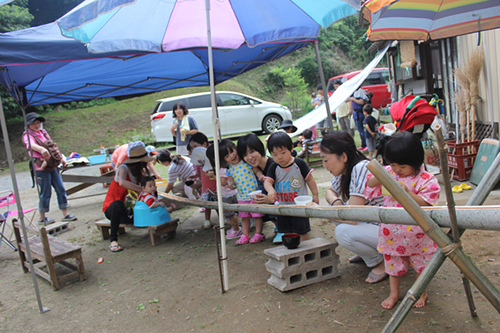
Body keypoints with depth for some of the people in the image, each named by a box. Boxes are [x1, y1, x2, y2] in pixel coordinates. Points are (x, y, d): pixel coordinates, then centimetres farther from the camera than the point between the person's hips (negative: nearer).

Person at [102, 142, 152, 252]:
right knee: (118, 204, -41)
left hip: (126, 207, 7)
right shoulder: (124, 168, -17)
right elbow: (122, 182, -40)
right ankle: (113, 240, -33)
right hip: (111, 208, -7)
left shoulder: (139, 171, 7)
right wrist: (141, 189, -40)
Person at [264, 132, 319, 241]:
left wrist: (315, 195, -1)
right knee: (286, 231, 12)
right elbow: (267, 181, -12)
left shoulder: (299, 164, -10)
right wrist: (271, 190, -34)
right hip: (282, 205, 3)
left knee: (302, 231, 4)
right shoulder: (274, 168, -1)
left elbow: (309, 179, -2)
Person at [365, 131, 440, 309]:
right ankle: (394, 293, 33)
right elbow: (369, 187, 0)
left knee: (420, 262, 14)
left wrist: (407, 192, -31)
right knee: (393, 261, 15)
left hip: (416, 233, -3)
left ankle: (421, 291, 39)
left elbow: (425, 203, -20)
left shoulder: (426, 180, -14)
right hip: (392, 231, 3)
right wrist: (377, 177, -21)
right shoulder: (388, 173, -3)